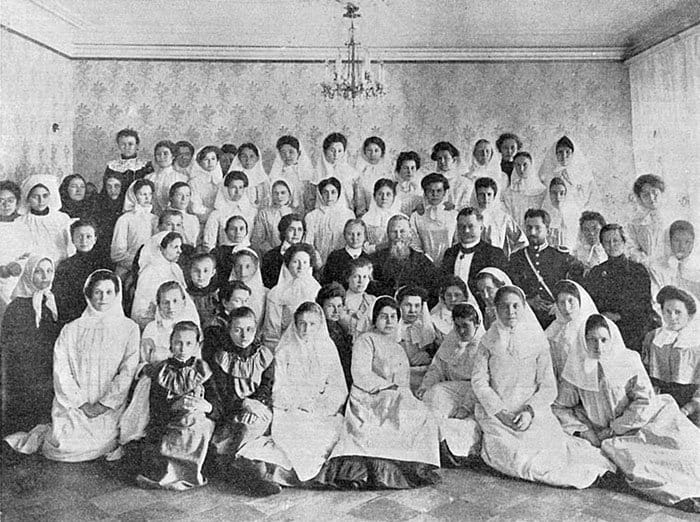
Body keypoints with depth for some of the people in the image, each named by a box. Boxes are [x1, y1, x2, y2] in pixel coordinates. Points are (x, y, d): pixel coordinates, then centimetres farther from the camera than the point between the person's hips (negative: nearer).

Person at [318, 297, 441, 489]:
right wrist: (389, 387, -12)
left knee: (420, 415, -16)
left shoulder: (398, 348, 27)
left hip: (397, 399, 7)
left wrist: (399, 390, 0)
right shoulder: (365, 341, 4)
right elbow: (360, 376, -9)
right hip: (369, 400, -7)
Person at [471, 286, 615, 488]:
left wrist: (529, 411, -17)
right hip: (497, 414, -1)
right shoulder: (488, 342, 1)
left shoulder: (537, 341, 1)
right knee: (515, 460, -20)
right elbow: (479, 381, -3)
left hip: (532, 414, 1)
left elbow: (548, 388, -1)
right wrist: (502, 413, -13)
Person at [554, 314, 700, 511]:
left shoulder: (628, 361, -6)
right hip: (602, 437, 0)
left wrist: (614, 428, -13)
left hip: (634, 428, 0)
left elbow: (645, 402, -11)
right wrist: (582, 430, -9)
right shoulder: (576, 368, -2)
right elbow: (560, 406, 4)